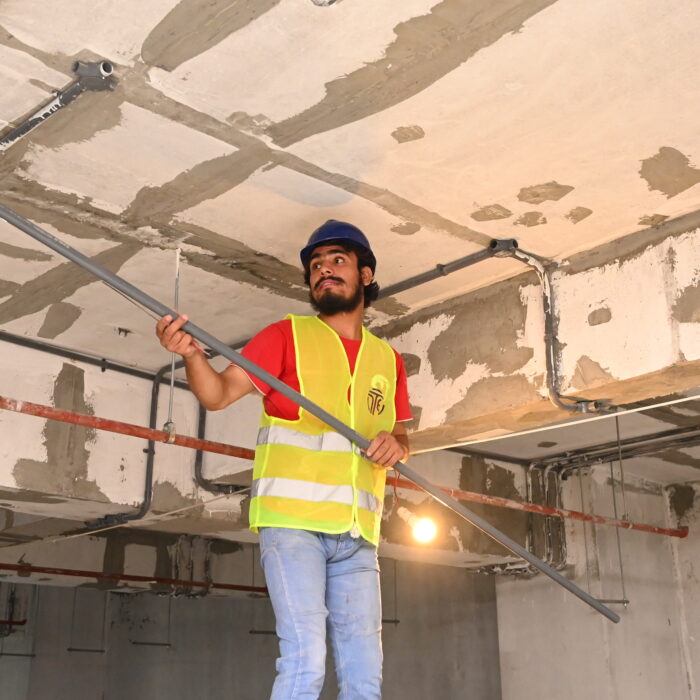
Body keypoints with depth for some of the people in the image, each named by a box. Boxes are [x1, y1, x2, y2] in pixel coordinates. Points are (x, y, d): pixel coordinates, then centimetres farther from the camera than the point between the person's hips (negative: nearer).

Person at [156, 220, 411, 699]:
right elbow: (219, 394, -4)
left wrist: (396, 445, -3)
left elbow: (401, 436, 21)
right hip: (292, 519, -4)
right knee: (306, 661, -14)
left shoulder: (388, 359, 16)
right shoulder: (288, 335, 5)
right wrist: (192, 354, -24)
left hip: (358, 534, 4)